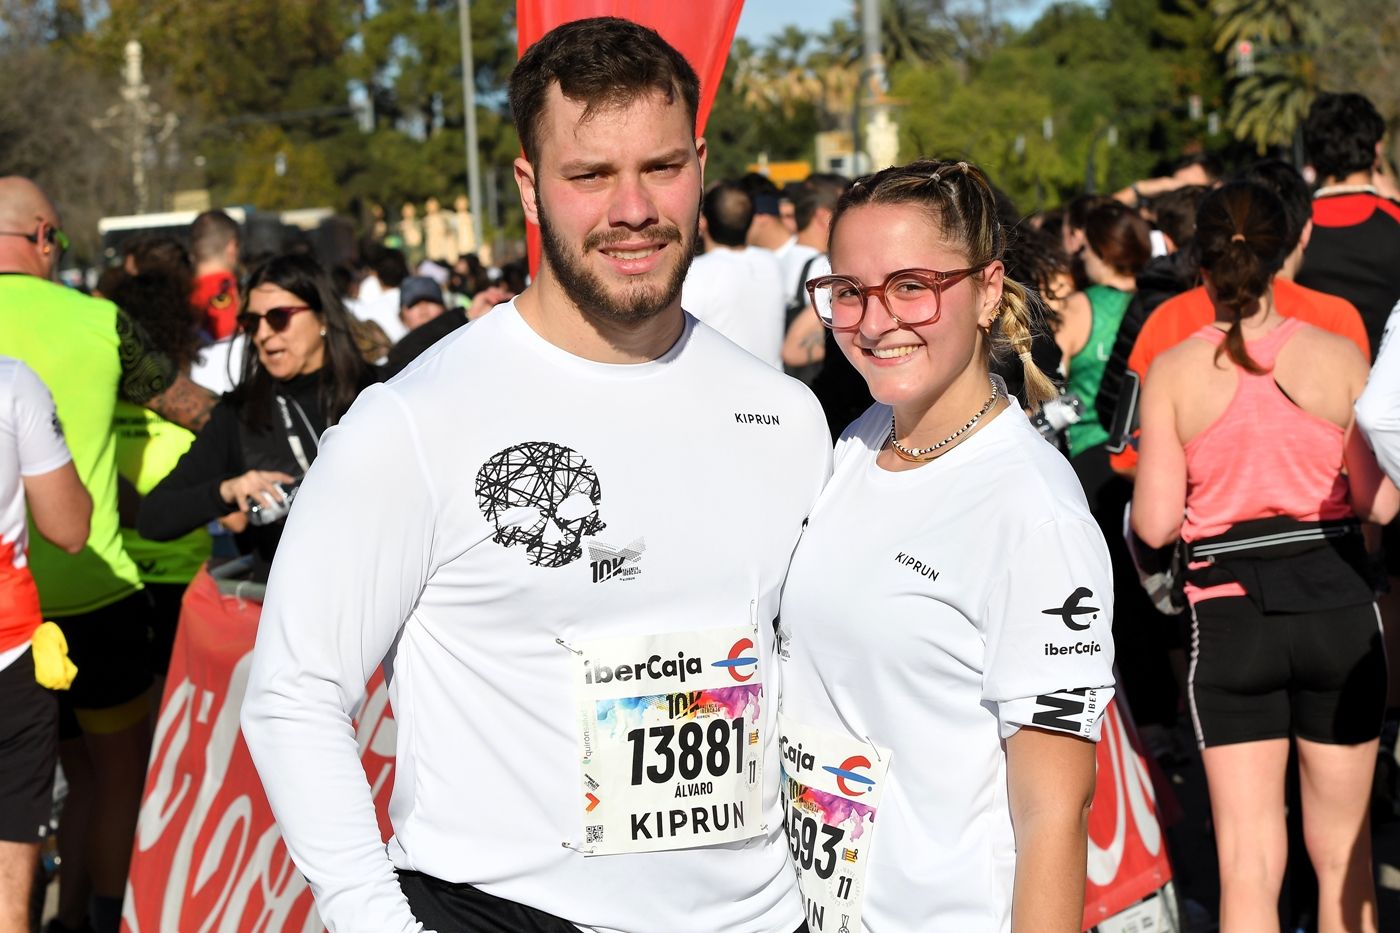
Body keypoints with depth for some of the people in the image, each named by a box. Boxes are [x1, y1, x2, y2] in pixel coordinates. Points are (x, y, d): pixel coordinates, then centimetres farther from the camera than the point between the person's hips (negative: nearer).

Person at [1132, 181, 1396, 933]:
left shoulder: (1173, 372, -6)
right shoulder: (1339, 356, -4)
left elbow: (1155, 524, -8)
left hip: (1230, 620, -1)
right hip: (1338, 611, 1)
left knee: (1247, 862, 4)